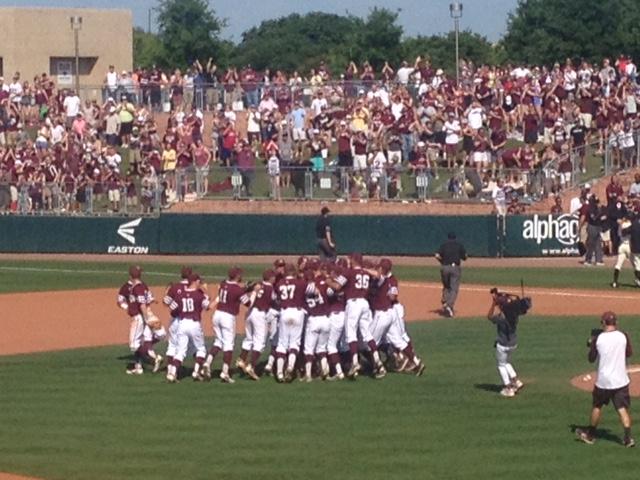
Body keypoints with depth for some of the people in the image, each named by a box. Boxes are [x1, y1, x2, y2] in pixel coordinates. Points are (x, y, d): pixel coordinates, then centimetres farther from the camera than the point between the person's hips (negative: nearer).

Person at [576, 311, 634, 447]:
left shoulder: (598, 338, -8)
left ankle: (590, 435, 30)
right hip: (620, 380, 0)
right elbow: (629, 353, 13)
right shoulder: (623, 336, -4)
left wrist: (591, 344, 17)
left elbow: (591, 359, 3)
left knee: (597, 406, 18)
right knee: (622, 408, 0)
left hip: (603, 380, 0)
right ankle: (628, 437, -13)